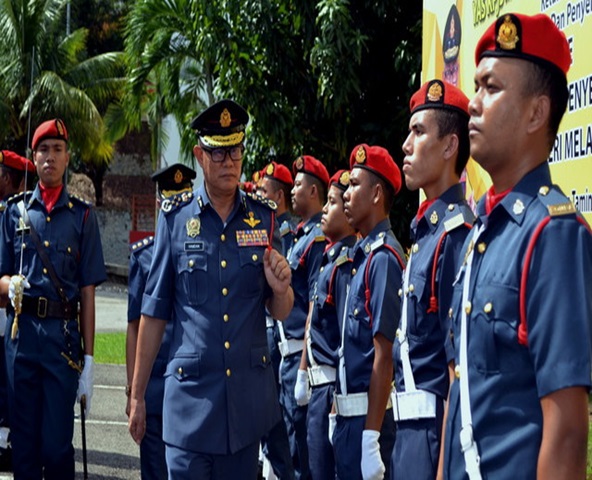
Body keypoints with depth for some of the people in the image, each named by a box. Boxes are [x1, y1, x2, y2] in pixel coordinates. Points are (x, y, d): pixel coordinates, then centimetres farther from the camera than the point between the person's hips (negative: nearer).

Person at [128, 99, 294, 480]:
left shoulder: (265, 218, 6)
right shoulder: (175, 220, 0)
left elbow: (281, 313, 10)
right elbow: (154, 314, 4)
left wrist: (280, 289, -13)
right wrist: (137, 395, 5)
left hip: (249, 393, 2)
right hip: (191, 392, -2)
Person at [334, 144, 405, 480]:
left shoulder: (383, 258, -16)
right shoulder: (364, 255, 12)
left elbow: (384, 355, -20)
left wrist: (371, 435, -22)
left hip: (368, 415, -9)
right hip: (349, 412, 9)